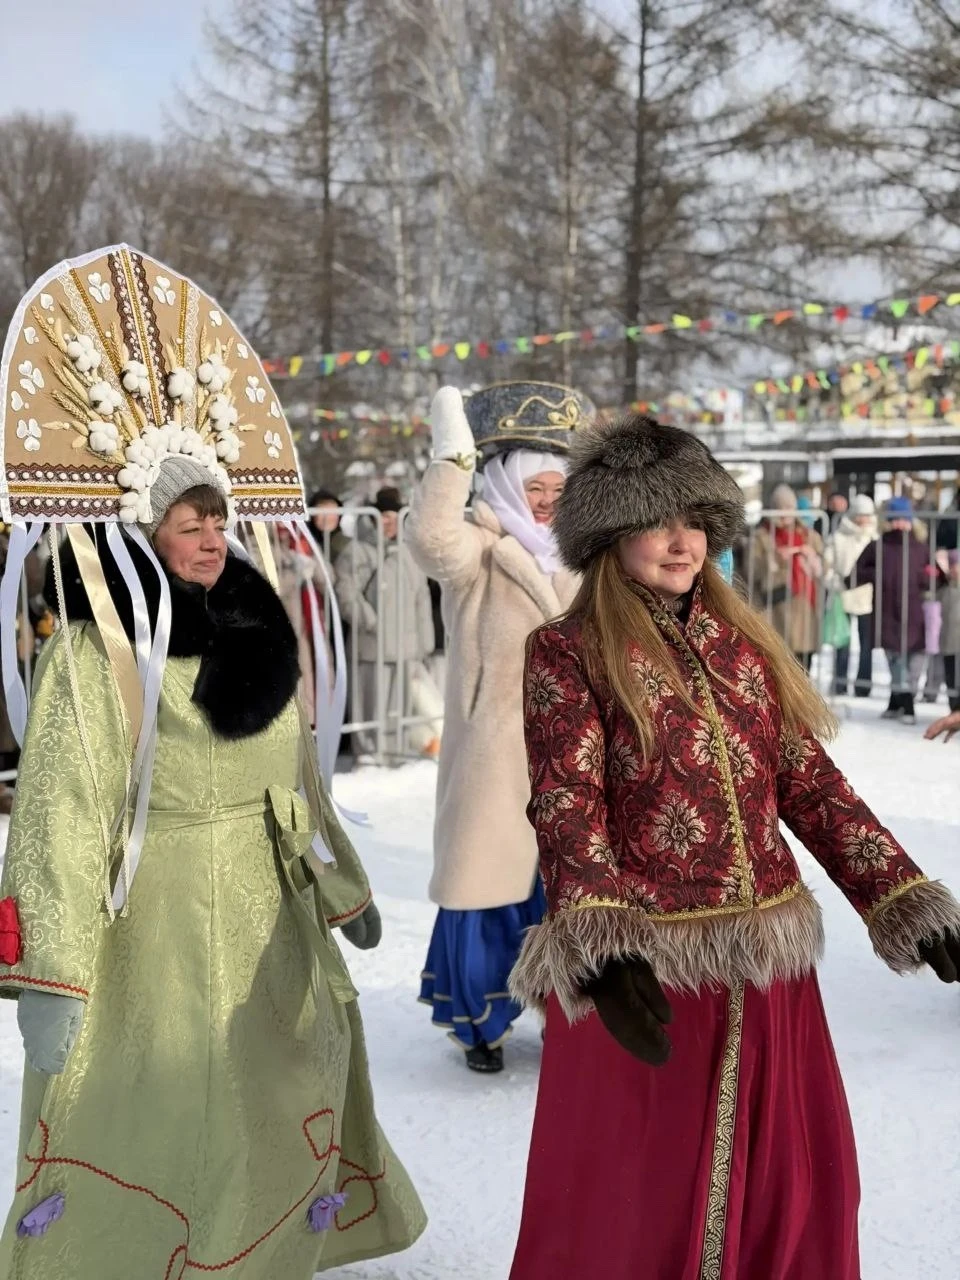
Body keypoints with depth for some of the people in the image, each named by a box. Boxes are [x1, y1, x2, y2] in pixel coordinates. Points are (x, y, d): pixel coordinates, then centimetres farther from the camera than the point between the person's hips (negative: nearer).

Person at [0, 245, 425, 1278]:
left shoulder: (254, 635, 9)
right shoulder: (96, 651, -13)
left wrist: (341, 887, 22)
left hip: (264, 907, 7)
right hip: (149, 917, -7)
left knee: (282, 1103, 17)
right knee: (142, 1116, 0)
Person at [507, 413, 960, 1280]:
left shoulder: (742, 644, 9)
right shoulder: (567, 654, -7)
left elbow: (812, 784, 11)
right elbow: (568, 813, -17)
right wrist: (600, 950, -31)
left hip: (767, 962, 5)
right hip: (644, 965, -5)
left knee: (789, 1182, 19)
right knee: (632, 1196, 10)